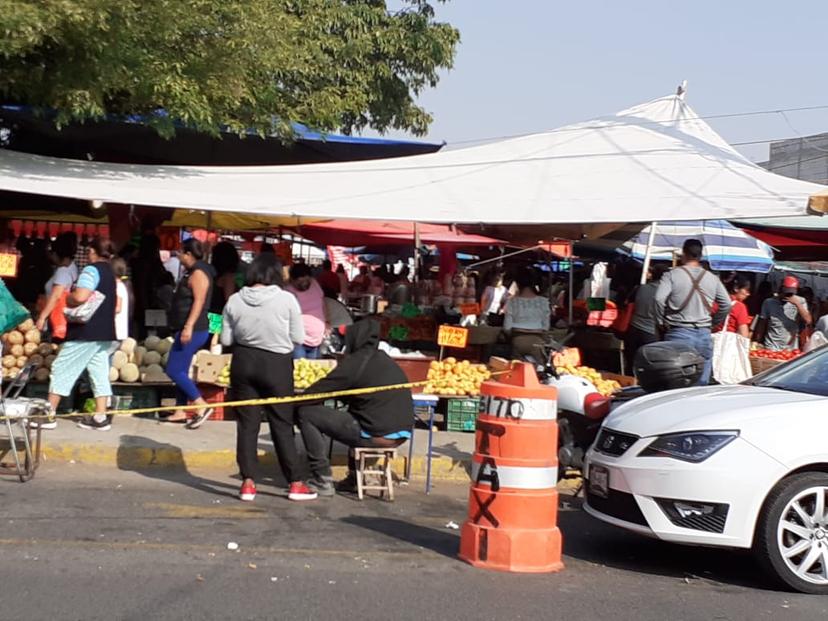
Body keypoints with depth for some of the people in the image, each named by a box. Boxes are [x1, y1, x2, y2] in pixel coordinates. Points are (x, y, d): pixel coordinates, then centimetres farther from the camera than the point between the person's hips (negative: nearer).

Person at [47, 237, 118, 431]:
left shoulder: (91, 270, -13)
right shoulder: (110, 272, 15)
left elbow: (80, 297, -27)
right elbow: (115, 305, 21)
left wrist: (68, 299, -8)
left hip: (86, 331, -9)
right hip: (105, 331, 9)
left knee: (61, 369, -1)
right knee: (99, 372, 8)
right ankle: (100, 417, 4)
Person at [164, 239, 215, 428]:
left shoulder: (198, 273, -14)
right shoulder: (193, 272, 17)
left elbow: (199, 301, -24)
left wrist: (189, 326, -31)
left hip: (193, 331, -11)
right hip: (187, 330, 11)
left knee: (174, 370, -11)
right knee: (180, 371, 12)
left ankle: (202, 405, -9)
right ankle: (181, 411, 15)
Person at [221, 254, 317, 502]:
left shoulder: (235, 300, -3)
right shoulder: (286, 299, -10)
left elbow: (226, 340, 2)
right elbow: (298, 338, -5)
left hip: (244, 362, 2)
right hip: (277, 364, -2)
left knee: (247, 423, 9)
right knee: (282, 424, 6)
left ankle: (248, 482, 8)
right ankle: (295, 483, 10)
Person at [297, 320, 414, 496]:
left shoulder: (355, 363, -8)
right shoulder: (385, 360, 16)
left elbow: (313, 393, -5)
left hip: (376, 435, -8)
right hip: (402, 434, 8)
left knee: (306, 413, 0)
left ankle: (323, 480, 2)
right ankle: (355, 476, 35)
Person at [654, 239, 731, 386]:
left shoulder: (672, 275, -3)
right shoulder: (712, 278, 9)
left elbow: (659, 299, -15)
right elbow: (726, 304, 10)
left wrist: (661, 322, -2)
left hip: (678, 334, -3)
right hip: (704, 335, 3)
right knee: (702, 384, 8)